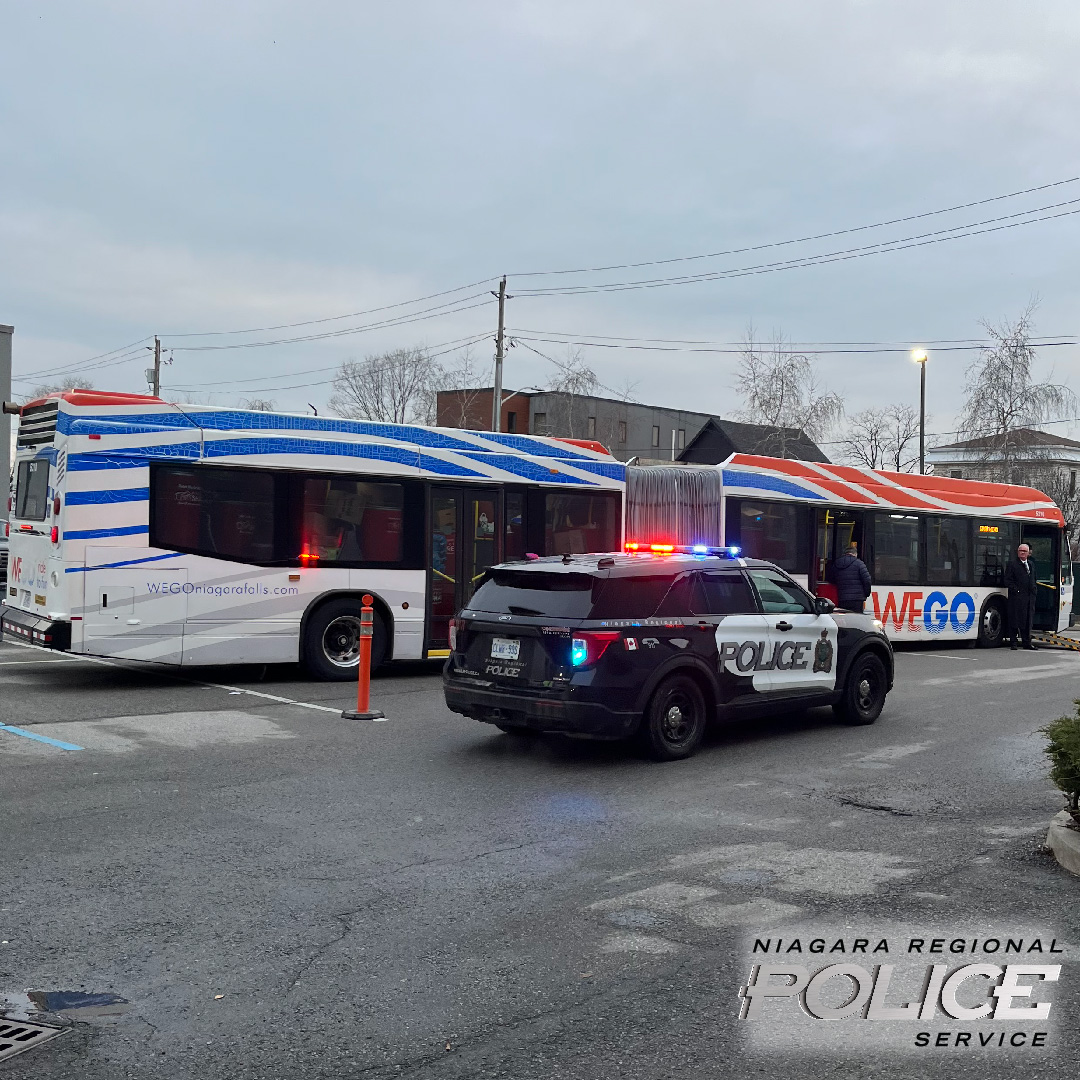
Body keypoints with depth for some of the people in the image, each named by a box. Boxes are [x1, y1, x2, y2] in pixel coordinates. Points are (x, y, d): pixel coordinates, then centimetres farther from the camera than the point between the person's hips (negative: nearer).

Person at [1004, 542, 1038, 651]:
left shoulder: (1031, 564, 20)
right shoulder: (1012, 564, -1)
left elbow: (1034, 579, 26)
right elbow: (1008, 580, -6)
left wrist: (1034, 589, 11)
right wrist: (1016, 590, -14)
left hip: (1030, 597, 6)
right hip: (1017, 596, -6)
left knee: (1028, 620, 8)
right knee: (1015, 620, -5)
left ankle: (1027, 642, 15)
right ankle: (1013, 642, 1)